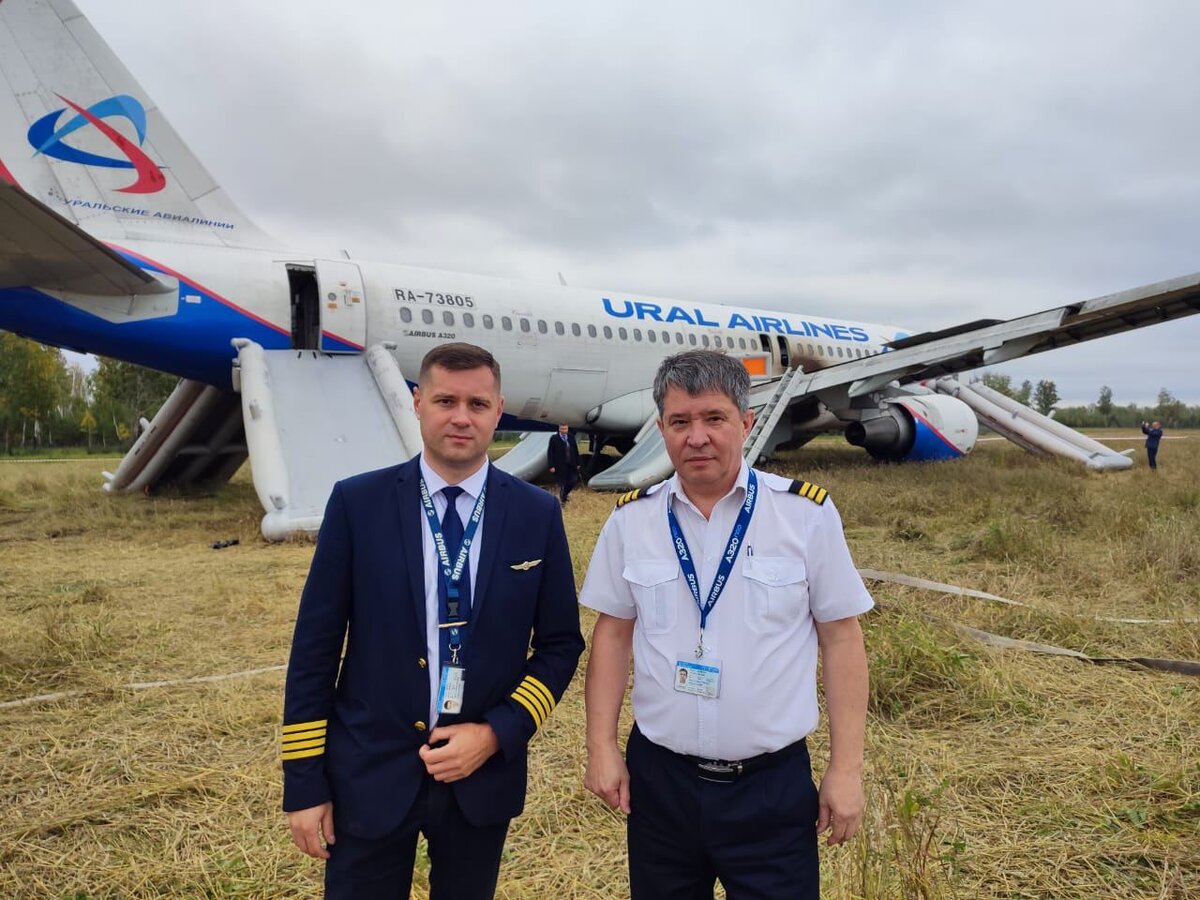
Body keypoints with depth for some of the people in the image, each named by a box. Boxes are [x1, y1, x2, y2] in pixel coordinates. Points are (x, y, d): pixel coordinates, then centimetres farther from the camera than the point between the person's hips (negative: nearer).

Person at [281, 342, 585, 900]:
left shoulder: (537, 515, -4)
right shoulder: (356, 503, -7)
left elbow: (561, 643, 2)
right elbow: (315, 646, -4)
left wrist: (498, 735, -11)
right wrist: (304, 784, -3)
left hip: (483, 774, 1)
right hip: (371, 773, -1)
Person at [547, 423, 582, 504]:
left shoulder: (571, 437, 5)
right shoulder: (554, 439, -7)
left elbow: (576, 451, 10)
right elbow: (550, 453, -7)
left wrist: (577, 463, 8)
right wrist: (551, 466, -12)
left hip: (571, 465, 4)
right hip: (560, 466, -4)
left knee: (574, 480, 0)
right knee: (562, 484, 3)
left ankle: (564, 494, 25)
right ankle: (562, 500, 18)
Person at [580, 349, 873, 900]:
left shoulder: (807, 514, -9)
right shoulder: (630, 519, -2)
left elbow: (840, 638, -4)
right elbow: (613, 634, 5)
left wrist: (846, 769, -4)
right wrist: (601, 748, 2)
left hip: (773, 787, -2)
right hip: (658, 780, 2)